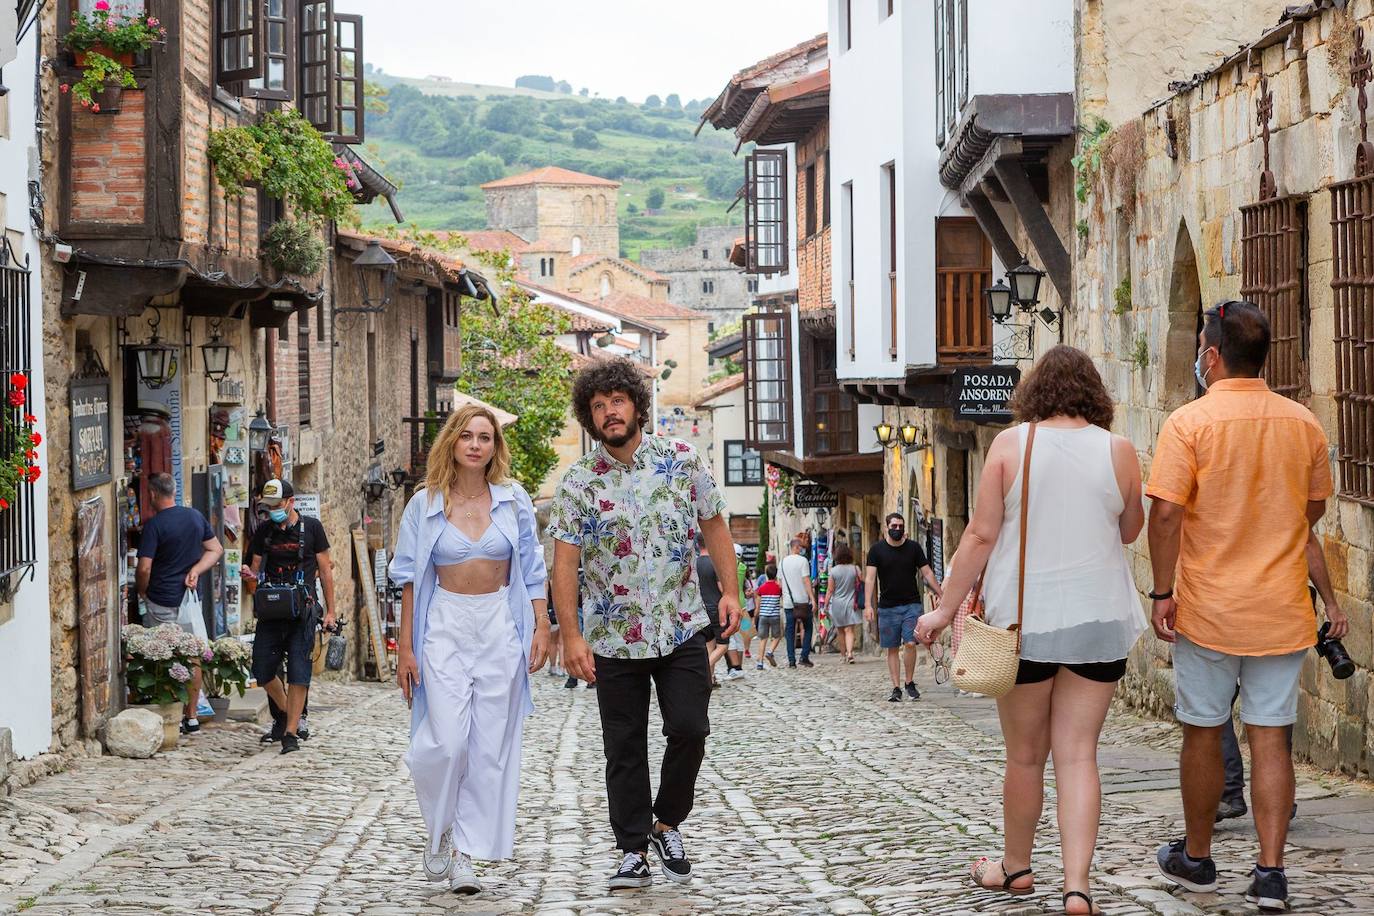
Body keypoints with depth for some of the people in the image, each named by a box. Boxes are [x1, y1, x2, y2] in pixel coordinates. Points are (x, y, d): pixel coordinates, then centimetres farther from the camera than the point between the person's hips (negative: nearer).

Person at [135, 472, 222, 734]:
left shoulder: (154, 524, -14)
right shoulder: (196, 516, 5)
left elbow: (144, 568, -17)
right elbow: (216, 550, 11)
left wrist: (142, 592, 1)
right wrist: (195, 570, -1)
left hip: (162, 601, -6)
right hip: (190, 597, 6)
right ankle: (192, 717, 16)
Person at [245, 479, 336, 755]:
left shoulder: (311, 528, 1)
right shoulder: (263, 531, 9)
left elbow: (325, 570, 4)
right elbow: (257, 568, 16)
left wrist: (330, 611, 1)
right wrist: (252, 575, -10)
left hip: (302, 609, -3)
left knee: (298, 671, -6)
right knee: (262, 670, 3)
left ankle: (291, 732, -3)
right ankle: (284, 712, 29)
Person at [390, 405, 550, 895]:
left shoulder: (513, 500, 5)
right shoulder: (425, 505, 3)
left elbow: (533, 571, 9)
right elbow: (409, 578, 5)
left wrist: (542, 627, 0)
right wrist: (405, 646, 1)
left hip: (501, 628, 1)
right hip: (445, 628, -1)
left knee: (491, 746, -2)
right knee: (447, 742, -12)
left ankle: (464, 853, 6)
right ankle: (440, 830, 14)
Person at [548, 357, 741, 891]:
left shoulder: (682, 462, 0)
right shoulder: (579, 482, -5)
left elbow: (713, 526, 9)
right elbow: (564, 563, -7)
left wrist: (729, 590, 2)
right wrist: (570, 636, -13)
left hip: (682, 627, 1)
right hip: (614, 637, 0)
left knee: (690, 730, -5)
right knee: (624, 747, 5)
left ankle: (667, 823, 19)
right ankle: (633, 852, 15)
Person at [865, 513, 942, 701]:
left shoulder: (913, 548, 4)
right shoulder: (877, 550, 1)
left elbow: (927, 574, 7)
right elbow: (870, 578, -3)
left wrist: (941, 596, 0)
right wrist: (868, 605, -14)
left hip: (912, 605, 0)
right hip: (887, 607, 0)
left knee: (910, 643, -13)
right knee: (892, 649, 3)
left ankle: (910, 683, 5)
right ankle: (896, 688, 9)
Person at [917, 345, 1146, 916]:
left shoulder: (1011, 444, -5)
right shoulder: (1116, 450, -1)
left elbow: (981, 535, -6)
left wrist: (946, 608, 0)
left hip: (1024, 617, -1)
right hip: (1098, 619, 1)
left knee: (1025, 755, 12)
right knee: (1078, 755, 2)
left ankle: (1016, 867, 28)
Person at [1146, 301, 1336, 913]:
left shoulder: (1189, 422, -11)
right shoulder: (1303, 423, 2)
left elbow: (1165, 512, -17)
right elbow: (1315, 507, 14)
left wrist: (1162, 592, -10)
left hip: (1208, 609, -3)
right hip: (1282, 610, 3)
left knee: (1203, 735, 11)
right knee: (1271, 738, 5)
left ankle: (1197, 859, 23)